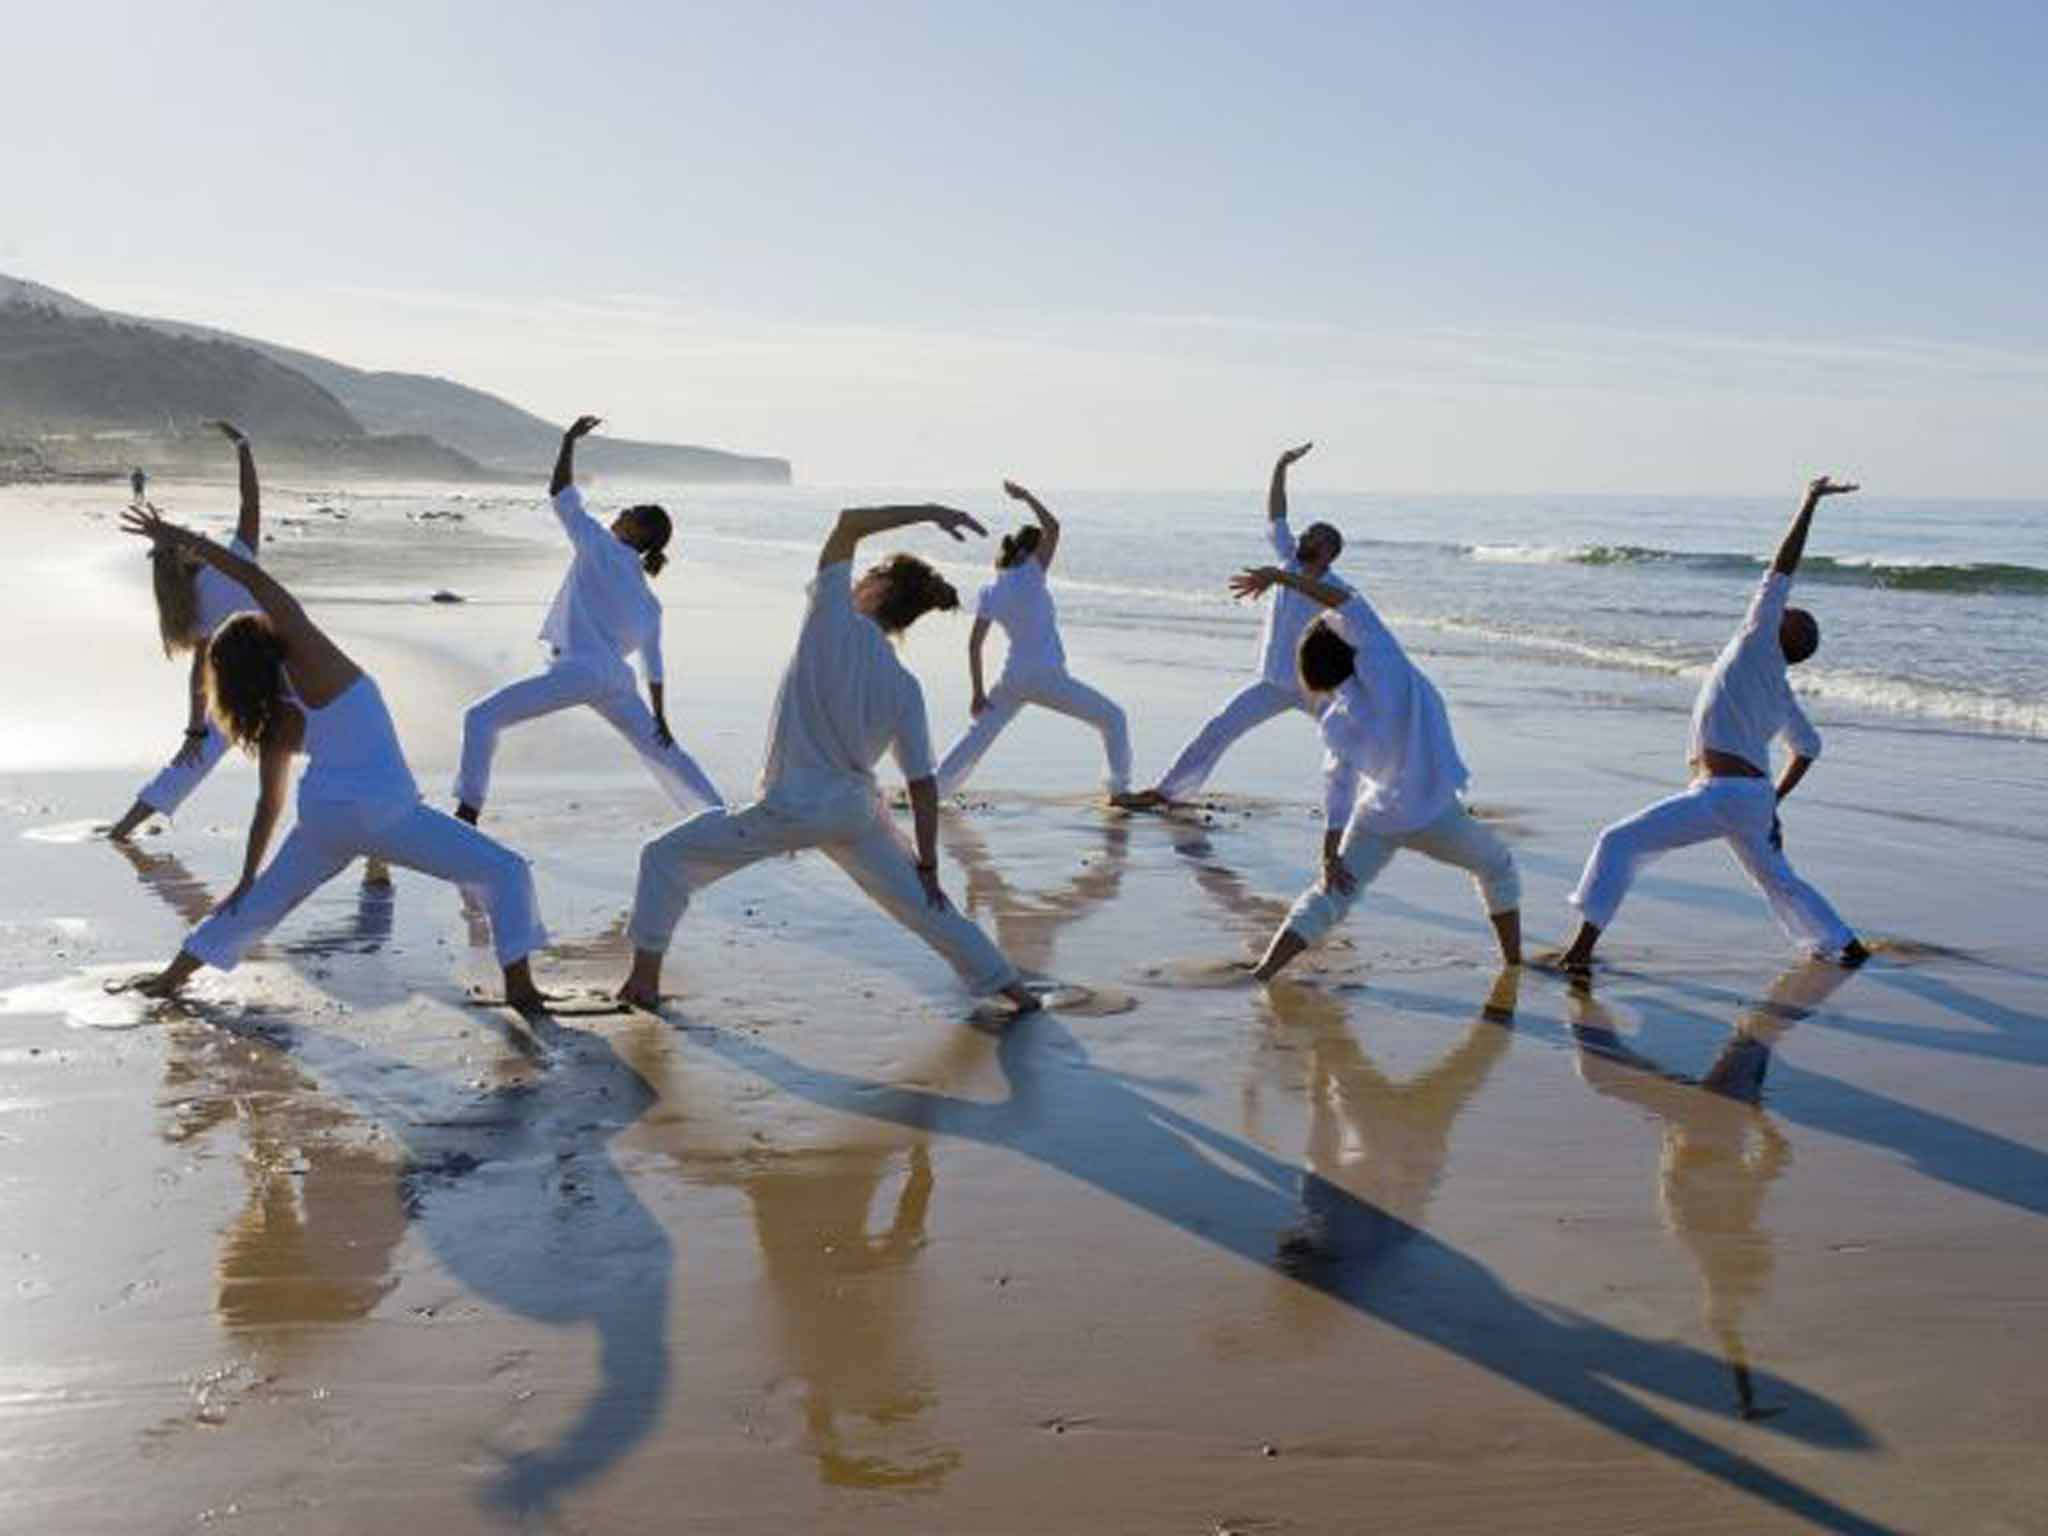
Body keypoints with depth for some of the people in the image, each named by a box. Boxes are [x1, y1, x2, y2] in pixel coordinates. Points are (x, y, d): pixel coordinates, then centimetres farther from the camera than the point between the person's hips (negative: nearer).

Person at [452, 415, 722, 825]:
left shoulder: (600, 546, 5)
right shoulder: (649, 603, 20)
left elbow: (560, 494, 5)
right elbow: (653, 664, 21)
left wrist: (569, 440, 14)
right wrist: (659, 718, 25)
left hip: (579, 670, -6)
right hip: (616, 680, 7)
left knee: (481, 717, 0)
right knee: (660, 749, 20)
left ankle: (468, 813, -8)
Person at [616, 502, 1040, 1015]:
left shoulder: (832, 626, -11)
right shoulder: (904, 688, -2)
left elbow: (848, 522, -9)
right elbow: (922, 785, -2)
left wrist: (927, 512, -7)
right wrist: (927, 863, 7)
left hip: (790, 809, -4)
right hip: (857, 813, 4)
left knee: (665, 857, 13)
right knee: (924, 903, 19)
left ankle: (645, 981, 12)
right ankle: (1012, 988, 24)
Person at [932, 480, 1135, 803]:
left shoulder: (990, 594, 6)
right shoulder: (1030, 577, -8)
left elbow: (974, 645, 2)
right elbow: (1052, 527, -16)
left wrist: (978, 693, 5)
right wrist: (1025, 496, -5)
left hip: (1012, 678, 5)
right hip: (1048, 678, -5)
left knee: (977, 736, 17)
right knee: (1114, 720, 10)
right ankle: (1119, 788, 9)